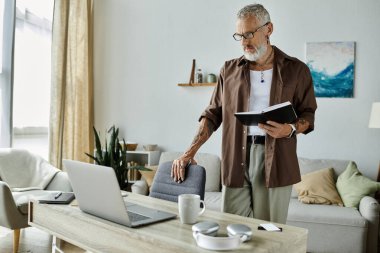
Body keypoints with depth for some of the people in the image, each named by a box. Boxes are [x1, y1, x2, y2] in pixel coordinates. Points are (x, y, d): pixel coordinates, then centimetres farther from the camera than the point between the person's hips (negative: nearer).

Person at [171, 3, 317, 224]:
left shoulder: (296, 70, 6)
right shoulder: (230, 70, 11)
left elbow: (308, 114, 8)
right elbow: (213, 114, 11)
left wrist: (291, 129, -15)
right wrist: (190, 153, 2)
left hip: (275, 158, -1)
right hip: (235, 158, 2)